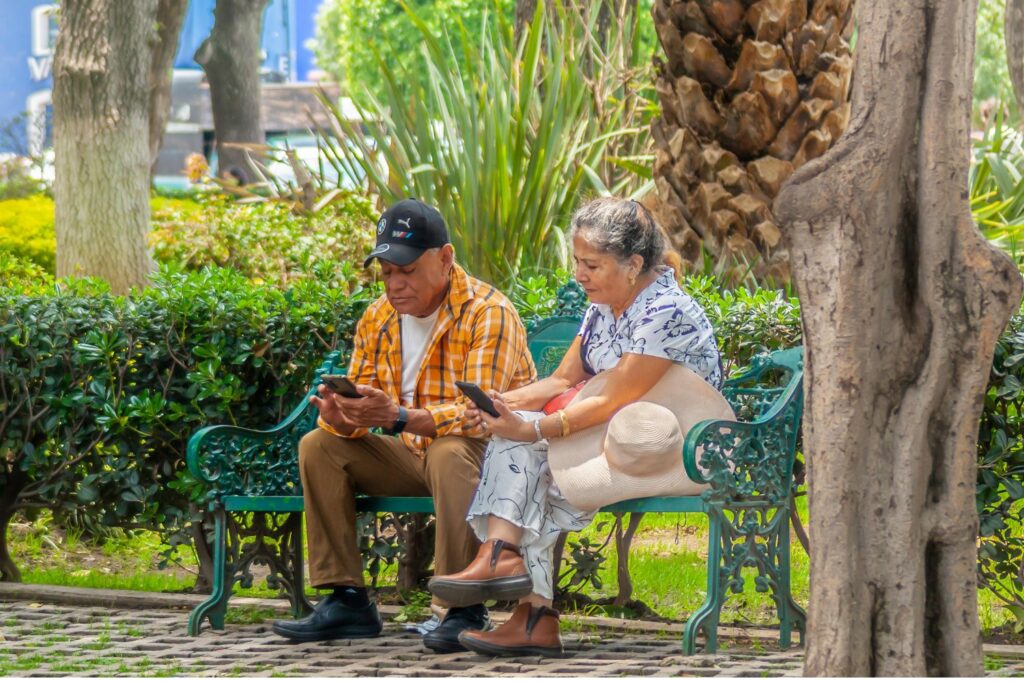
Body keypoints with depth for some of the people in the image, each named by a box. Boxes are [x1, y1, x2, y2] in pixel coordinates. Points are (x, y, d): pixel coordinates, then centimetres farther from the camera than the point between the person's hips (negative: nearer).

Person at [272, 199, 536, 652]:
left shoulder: (487, 313, -18)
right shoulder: (377, 319, 4)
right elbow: (360, 402, 4)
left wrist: (400, 418, -43)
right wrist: (340, 416, -23)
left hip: (490, 450, -7)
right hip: (414, 456, 7)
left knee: (449, 452, -39)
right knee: (319, 447, -7)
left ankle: (466, 610, -35)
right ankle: (346, 601, -11)